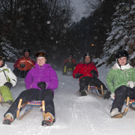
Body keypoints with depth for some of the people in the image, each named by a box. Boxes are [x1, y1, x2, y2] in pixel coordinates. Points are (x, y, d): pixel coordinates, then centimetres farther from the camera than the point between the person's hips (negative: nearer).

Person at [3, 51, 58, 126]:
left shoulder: (50, 70, 23)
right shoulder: (32, 70, 31)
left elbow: (55, 84, 11)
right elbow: (27, 82, 24)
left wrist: (46, 84, -12)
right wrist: (35, 85, 1)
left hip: (46, 90, -2)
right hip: (34, 90, 2)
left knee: (47, 96, -40)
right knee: (23, 95, -31)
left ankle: (50, 116, -65)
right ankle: (10, 115, -43)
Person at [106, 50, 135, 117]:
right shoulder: (113, 70, 11)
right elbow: (108, 81, 16)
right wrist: (112, 91, 3)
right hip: (118, 89, -3)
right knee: (123, 88, -39)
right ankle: (116, 109, -57)